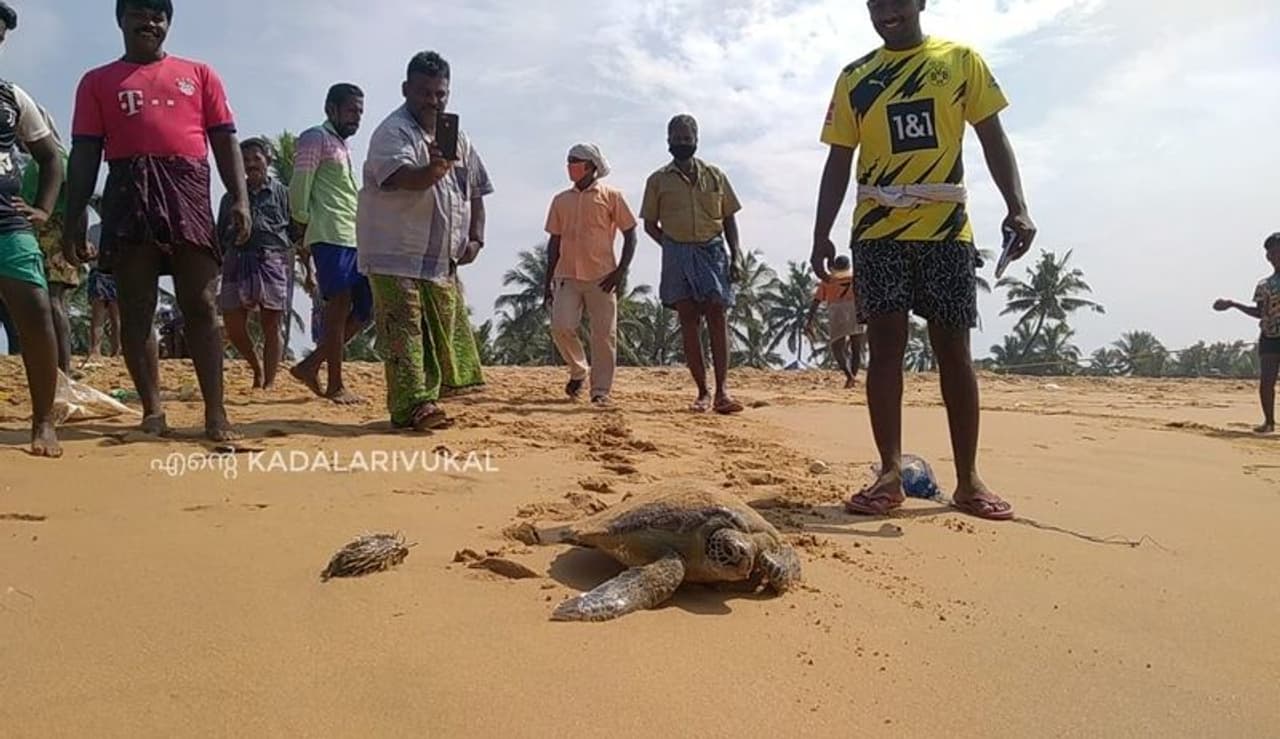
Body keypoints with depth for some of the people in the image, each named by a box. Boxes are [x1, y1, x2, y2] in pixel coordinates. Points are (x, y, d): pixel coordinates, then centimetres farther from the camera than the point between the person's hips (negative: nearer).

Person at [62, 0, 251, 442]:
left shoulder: (199, 74, 18)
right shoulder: (97, 82, 17)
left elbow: (224, 140, 12)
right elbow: (85, 153, 11)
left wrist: (240, 199, -2)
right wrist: (74, 218, 0)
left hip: (188, 192, 0)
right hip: (128, 194, 1)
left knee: (201, 305, -6)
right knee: (136, 308, -1)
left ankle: (215, 413, -6)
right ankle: (152, 410, 5)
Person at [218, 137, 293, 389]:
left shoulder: (282, 193, 9)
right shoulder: (231, 198, 17)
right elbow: (220, 238, 19)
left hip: (273, 262, -3)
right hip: (237, 262, 3)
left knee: (271, 325, -2)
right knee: (234, 327, -1)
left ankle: (269, 383, 4)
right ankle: (257, 368, 24)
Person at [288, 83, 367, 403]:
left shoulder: (343, 146, 25)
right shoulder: (316, 138, -1)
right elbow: (299, 188, -9)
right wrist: (308, 222, -6)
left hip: (356, 238, 9)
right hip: (331, 236, -9)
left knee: (365, 309, 6)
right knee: (339, 308, -7)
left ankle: (311, 365, 13)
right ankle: (335, 386, 1)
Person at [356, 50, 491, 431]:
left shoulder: (458, 137, 14)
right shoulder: (393, 132, -10)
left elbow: (475, 190, 19)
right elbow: (401, 178, -30)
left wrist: (475, 238, 7)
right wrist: (433, 170, -50)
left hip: (443, 260, 8)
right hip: (397, 257, -7)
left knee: (443, 334, 10)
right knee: (404, 333, -10)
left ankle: (426, 401, 21)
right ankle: (412, 405, -8)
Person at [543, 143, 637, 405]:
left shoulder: (610, 195, 3)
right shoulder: (561, 200, 14)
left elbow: (630, 234, 3)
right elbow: (554, 241, 17)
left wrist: (621, 270, -7)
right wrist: (548, 281, 13)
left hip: (602, 277, -3)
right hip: (567, 276, 3)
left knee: (604, 334, -2)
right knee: (561, 327, -9)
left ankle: (601, 391, 7)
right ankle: (578, 371, 17)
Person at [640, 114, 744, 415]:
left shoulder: (714, 175, 10)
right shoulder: (658, 180, 7)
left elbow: (729, 218, 11)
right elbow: (650, 223, 11)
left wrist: (735, 256, 1)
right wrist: (672, 246, -3)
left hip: (713, 250, 0)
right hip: (678, 254, 0)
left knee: (717, 316, -9)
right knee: (689, 320, -1)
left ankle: (722, 390, -12)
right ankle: (702, 392, 3)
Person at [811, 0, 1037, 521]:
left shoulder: (961, 60, 8)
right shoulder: (854, 78, 11)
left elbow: (993, 139, 6)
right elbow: (839, 161, 9)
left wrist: (1017, 208, -8)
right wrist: (821, 234, 1)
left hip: (946, 230, -1)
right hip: (877, 232, 1)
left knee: (953, 349, 1)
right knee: (885, 345, -5)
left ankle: (968, 479, 7)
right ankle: (891, 474, -1)